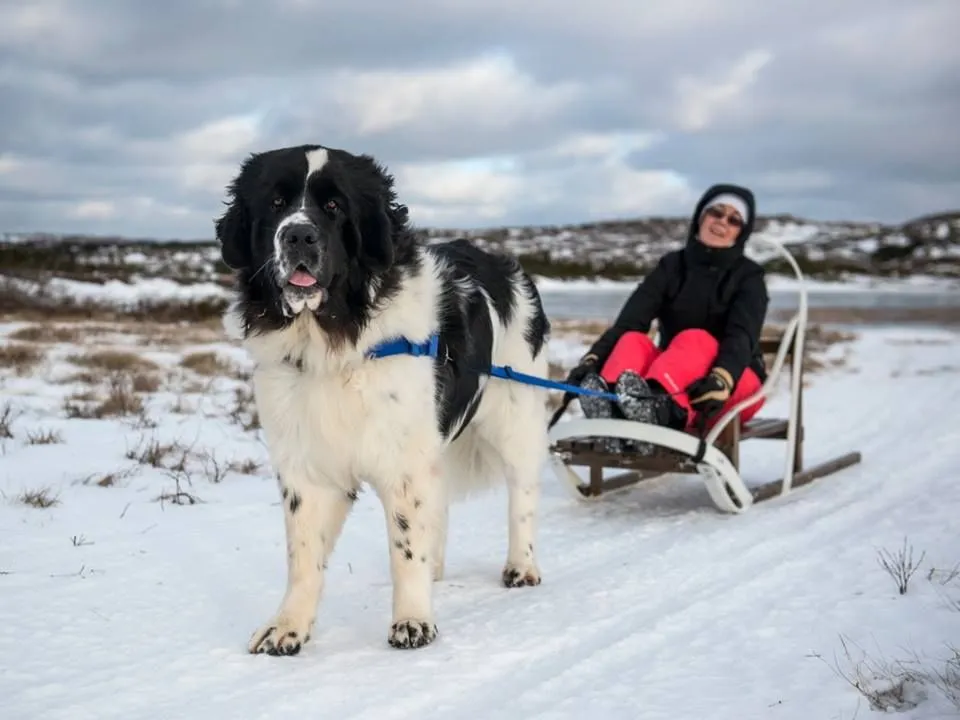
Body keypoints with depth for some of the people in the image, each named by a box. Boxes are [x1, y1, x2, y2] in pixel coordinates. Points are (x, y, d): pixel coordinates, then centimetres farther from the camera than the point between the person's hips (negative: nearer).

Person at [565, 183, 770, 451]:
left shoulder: (749, 276, -1)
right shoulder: (672, 265, 7)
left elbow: (742, 336, -21)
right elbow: (629, 320, -9)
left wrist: (721, 380, -43)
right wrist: (593, 358, -29)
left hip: (737, 385, -3)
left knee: (696, 340, -32)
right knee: (633, 340, -25)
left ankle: (655, 403, -67)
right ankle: (611, 410, -60)